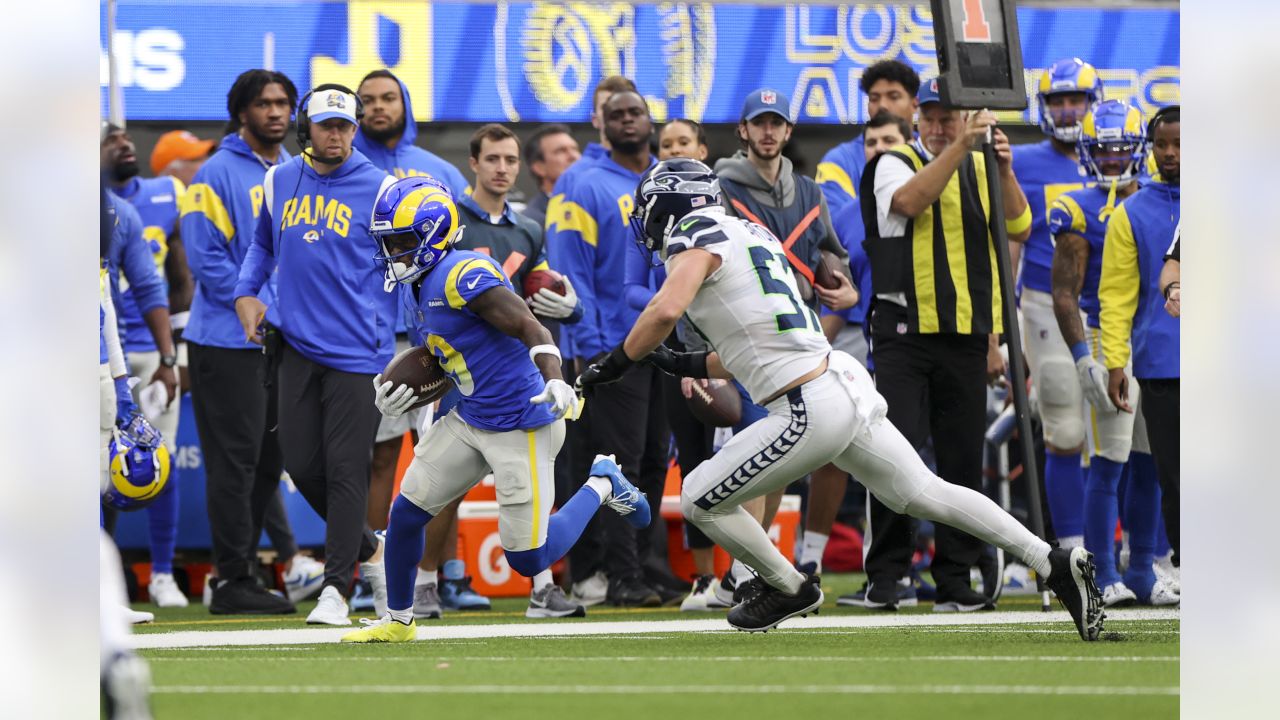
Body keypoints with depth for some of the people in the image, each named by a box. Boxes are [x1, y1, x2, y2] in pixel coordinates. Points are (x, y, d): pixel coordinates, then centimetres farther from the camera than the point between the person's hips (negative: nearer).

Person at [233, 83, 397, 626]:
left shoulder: (378, 189, -5)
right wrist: (246, 295, 9)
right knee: (302, 463, 4)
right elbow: (263, 244, 25)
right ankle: (367, 549, 27)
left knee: (345, 468, -5)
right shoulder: (279, 182, 8)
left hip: (355, 349, -5)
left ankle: (337, 588, 1)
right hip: (296, 344, 5)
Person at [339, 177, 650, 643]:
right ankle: (397, 620, 23)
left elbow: (530, 328, -26)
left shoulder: (465, 276, -21)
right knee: (406, 512, 5)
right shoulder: (423, 286, 10)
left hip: (521, 426, -9)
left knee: (528, 561, -4)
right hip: (469, 421, 9)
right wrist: (399, 395, 11)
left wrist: (554, 380, -41)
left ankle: (600, 486, 19)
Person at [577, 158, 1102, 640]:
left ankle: (787, 588, 21)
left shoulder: (696, 234, -5)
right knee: (926, 494, 16)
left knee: (700, 500, 4)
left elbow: (666, 310, -24)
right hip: (846, 383, 9)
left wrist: (616, 363, -12)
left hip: (812, 411, -9)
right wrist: (688, 365, 24)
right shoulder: (749, 234, 21)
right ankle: (1055, 563, 14)